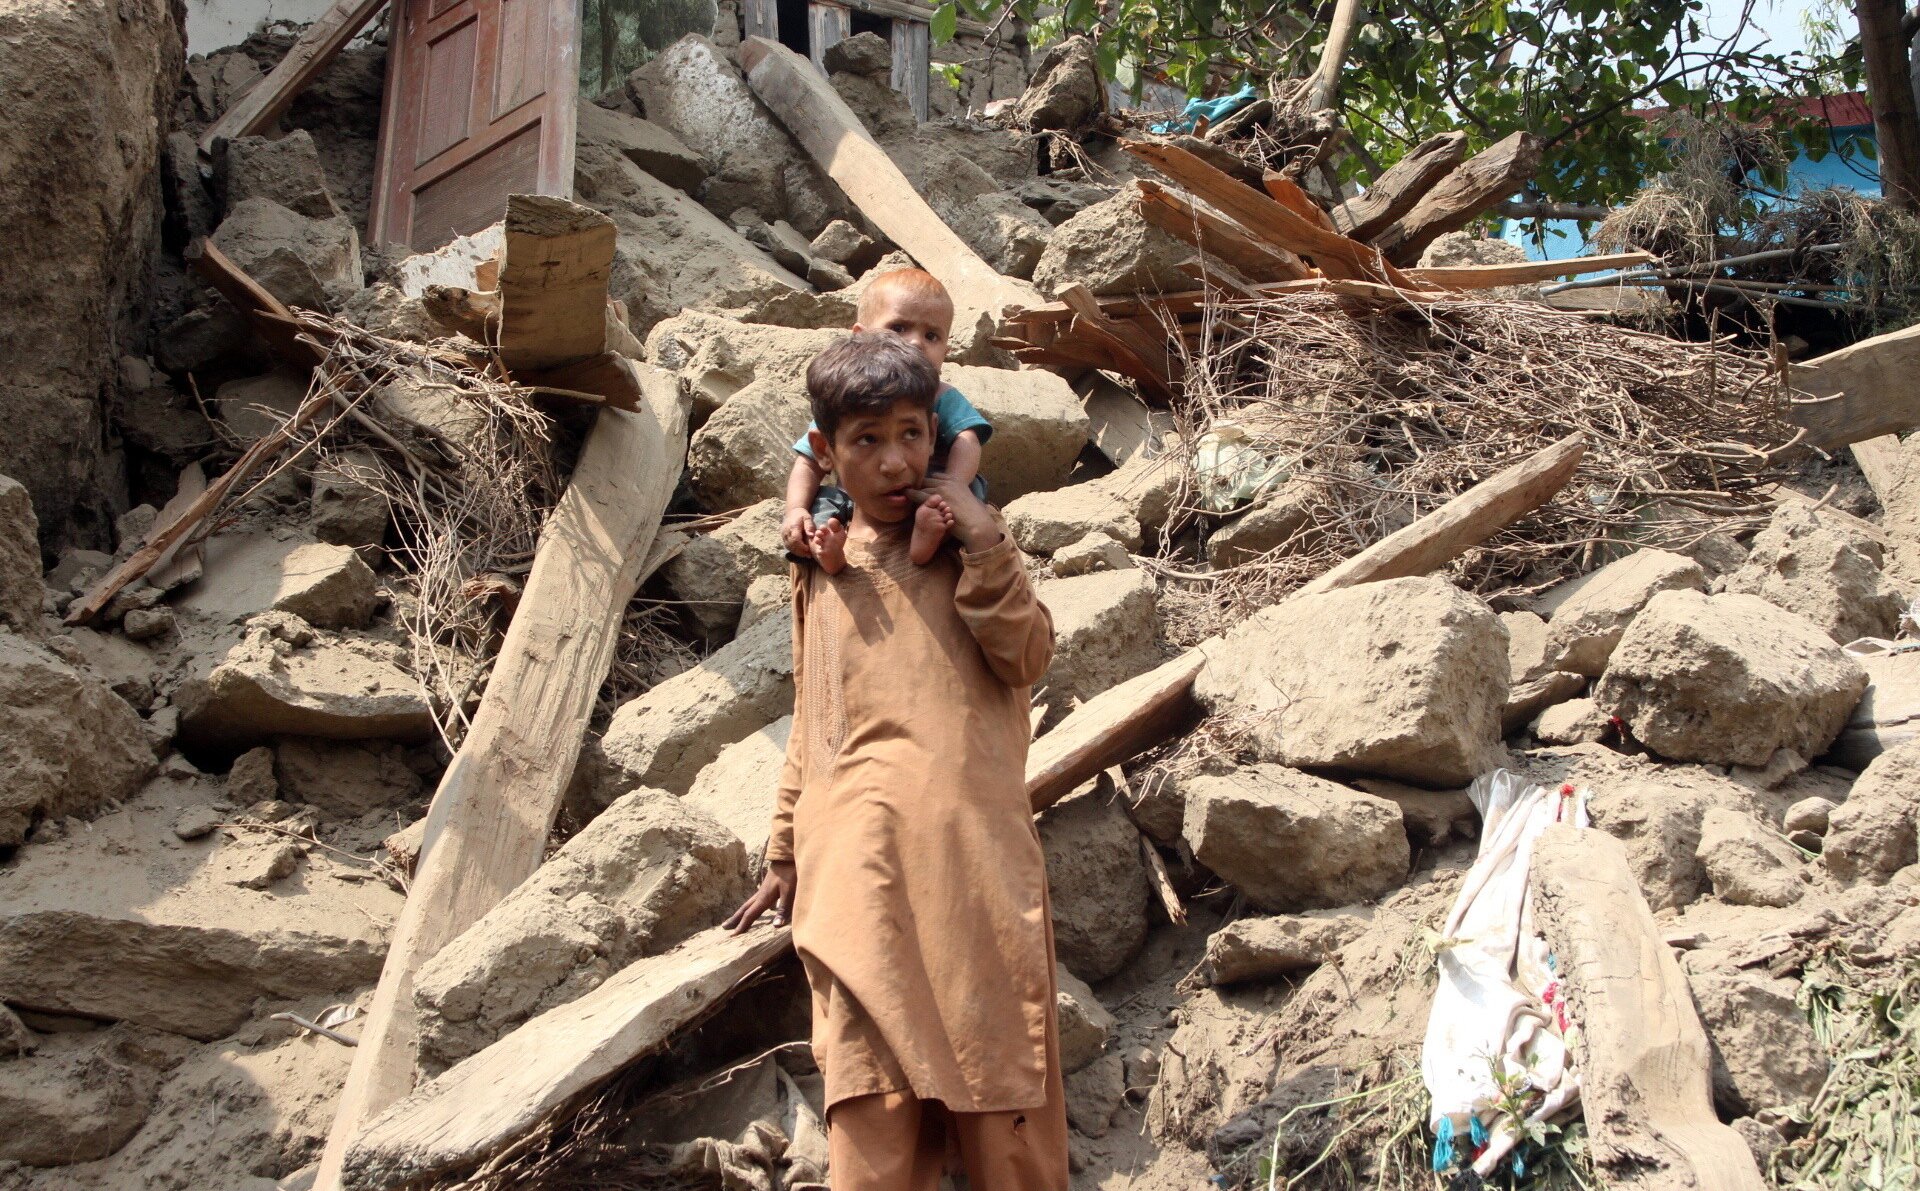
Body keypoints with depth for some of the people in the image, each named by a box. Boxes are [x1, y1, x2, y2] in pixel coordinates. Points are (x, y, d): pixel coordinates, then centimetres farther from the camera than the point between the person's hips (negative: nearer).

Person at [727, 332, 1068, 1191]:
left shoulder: (968, 546, 11)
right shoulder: (819, 569, 17)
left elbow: (1027, 659, -3)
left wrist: (983, 542, -10)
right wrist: (784, 855, 24)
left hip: (973, 852, -1)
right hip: (856, 863, 2)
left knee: (999, 1092, -2)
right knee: (871, 1106, -8)